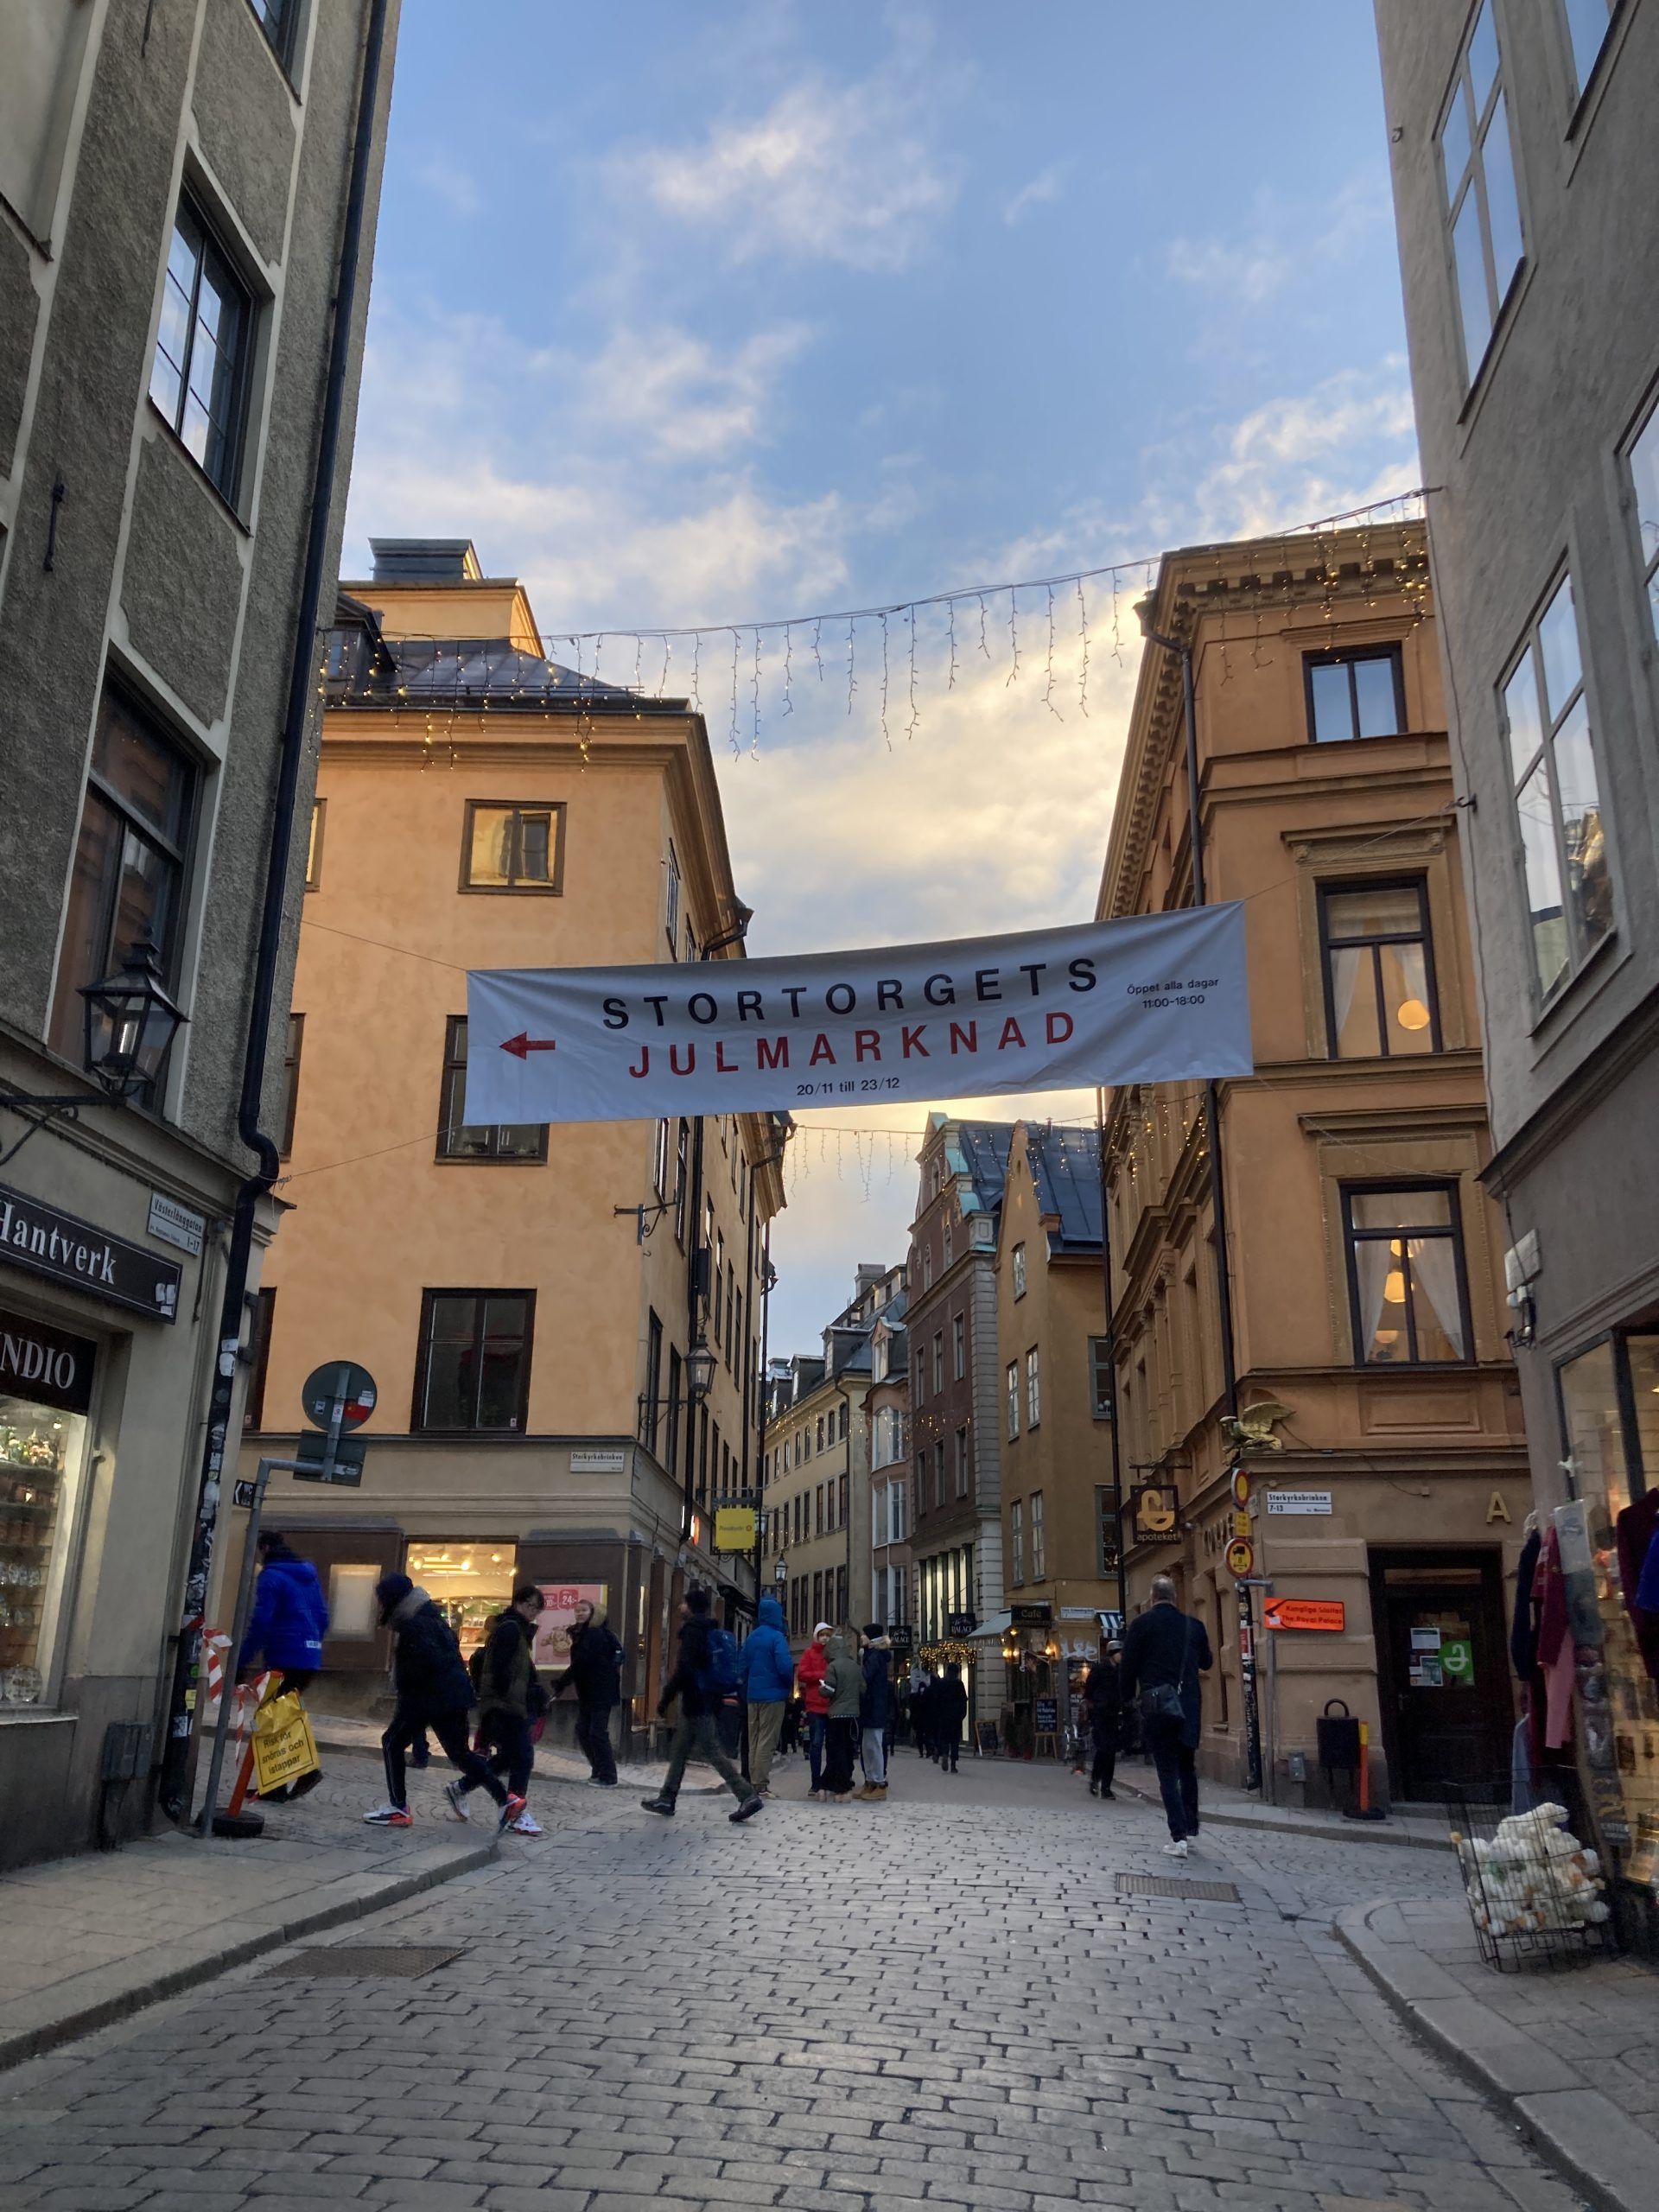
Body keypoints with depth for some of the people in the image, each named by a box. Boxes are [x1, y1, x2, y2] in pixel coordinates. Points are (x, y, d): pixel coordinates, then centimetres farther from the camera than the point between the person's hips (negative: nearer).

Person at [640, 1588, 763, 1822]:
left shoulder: (692, 1630, -14)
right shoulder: (710, 1631, 15)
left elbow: (684, 1669, -21)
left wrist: (665, 1700, -16)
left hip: (696, 1704, -10)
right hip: (708, 1701, 10)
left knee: (712, 1751, -8)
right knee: (679, 1750, 15)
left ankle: (748, 1796, -11)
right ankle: (666, 1799, 21)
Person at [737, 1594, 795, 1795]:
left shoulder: (751, 1637, 9)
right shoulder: (777, 1637, -12)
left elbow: (742, 1665, 11)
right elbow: (785, 1666, -19)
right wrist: (789, 1686, -1)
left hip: (753, 1695, 7)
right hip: (773, 1695, -6)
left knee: (753, 1741, 13)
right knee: (767, 1741, -3)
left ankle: (754, 1782, 17)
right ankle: (761, 1785, -4)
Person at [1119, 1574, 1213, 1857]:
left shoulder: (1141, 1624, -5)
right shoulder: (1193, 1624, 5)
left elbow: (1129, 1666, -5)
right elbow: (1206, 1663, 19)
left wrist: (1128, 1698, 10)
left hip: (1156, 1704, -3)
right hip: (1189, 1704, 3)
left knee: (1167, 1772, 0)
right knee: (1187, 1767, 20)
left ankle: (1179, 1837, -7)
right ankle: (1191, 1828, 25)